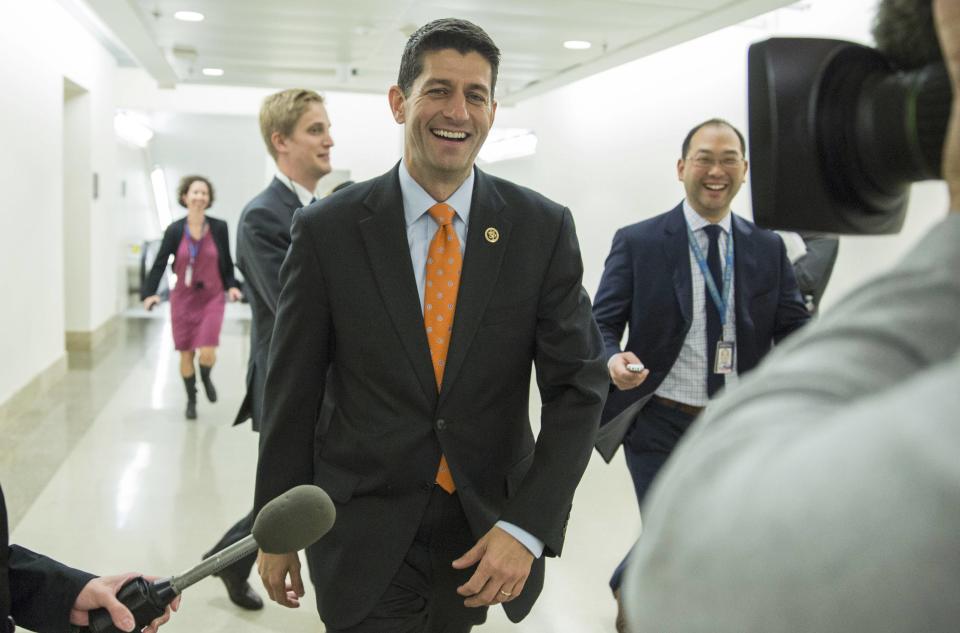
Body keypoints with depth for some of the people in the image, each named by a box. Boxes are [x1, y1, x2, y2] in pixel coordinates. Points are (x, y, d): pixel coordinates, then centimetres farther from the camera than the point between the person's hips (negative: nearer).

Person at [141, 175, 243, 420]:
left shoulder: (219, 227, -4)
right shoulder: (175, 230, -5)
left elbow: (226, 263, 6)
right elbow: (160, 263, -6)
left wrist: (232, 286, -9)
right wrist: (149, 293, -17)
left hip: (212, 298, 0)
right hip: (183, 299, 1)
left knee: (207, 353, -11)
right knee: (186, 354, 7)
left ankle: (206, 378, 26)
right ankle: (191, 400, 29)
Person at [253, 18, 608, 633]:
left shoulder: (543, 228, -6)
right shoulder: (328, 229, -7)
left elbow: (578, 386, -6)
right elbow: (292, 391, -1)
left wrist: (527, 526, -15)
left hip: (487, 535, 2)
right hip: (363, 534, -1)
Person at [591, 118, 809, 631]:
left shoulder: (768, 249, 4)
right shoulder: (637, 242, -5)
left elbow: (793, 330, 3)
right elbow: (602, 323, -7)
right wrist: (612, 360, -29)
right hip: (660, 426, -4)